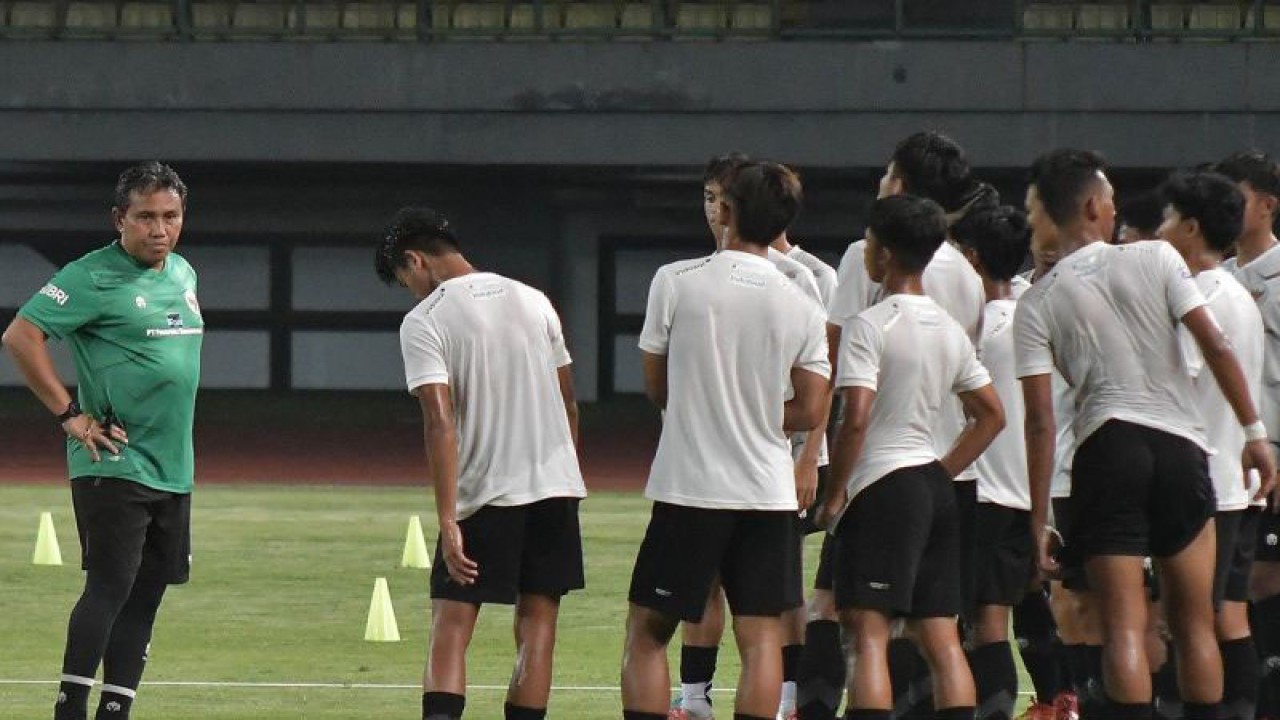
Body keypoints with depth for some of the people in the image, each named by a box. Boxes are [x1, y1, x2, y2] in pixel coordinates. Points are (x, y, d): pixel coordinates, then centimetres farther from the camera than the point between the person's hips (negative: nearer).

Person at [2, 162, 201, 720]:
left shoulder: (183, 274, 14)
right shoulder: (94, 277, -11)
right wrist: (70, 414, -15)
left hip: (172, 466, 8)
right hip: (113, 464, -8)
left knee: (146, 592, 7)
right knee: (110, 585, -13)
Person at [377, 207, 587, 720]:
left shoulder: (423, 322, -7)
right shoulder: (533, 301, 11)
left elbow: (441, 422, -15)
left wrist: (448, 520, -17)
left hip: (484, 495, -5)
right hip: (556, 485, 5)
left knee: (450, 629, 0)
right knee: (537, 629, 7)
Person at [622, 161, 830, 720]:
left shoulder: (676, 282, -5)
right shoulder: (802, 308, 0)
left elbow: (656, 387, 4)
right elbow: (809, 412, 2)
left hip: (687, 485, -2)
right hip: (769, 492, 2)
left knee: (647, 633, 6)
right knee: (760, 637, 4)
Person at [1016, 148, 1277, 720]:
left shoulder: (1036, 304, 2)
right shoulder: (1157, 260, 2)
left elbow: (1040, 419, -2)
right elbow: (1215, 347, -5)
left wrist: (1039, 519, 1)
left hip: (1106, 448, -1)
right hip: (1181, 447, 1)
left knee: (1124, 626, -4)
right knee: (1194, 623, 12)